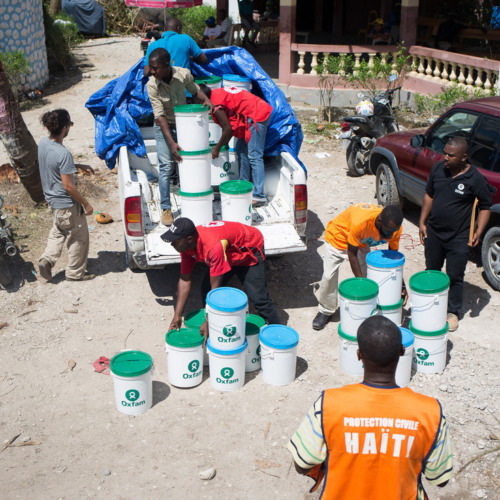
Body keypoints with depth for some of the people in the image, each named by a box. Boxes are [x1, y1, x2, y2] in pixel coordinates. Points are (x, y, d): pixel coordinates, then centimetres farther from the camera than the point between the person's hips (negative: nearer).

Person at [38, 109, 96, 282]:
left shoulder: (43, 143, -3)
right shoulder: (63, 154, -29)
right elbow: (68, 186, -26)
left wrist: (78, 166, 13)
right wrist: (86, 204, -15)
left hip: (52, 200, 8)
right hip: (67, 204, -8)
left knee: (58, 231, 29)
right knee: (78, 237, 11)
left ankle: (47, 259, 15)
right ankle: (75, 272, 24)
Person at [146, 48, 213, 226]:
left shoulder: (183, 74, -17)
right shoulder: (152, 85, -23)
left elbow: (195, 91, 4)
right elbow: (160, 116, -26)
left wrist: (205, 99, -20)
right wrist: (171, 142, -34)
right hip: (163, 127, -2)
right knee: (166, 166, -9)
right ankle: (165, 208, -1)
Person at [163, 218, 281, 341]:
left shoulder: (213, 246, -44)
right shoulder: (186, 245, -20)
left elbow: (215, 287, -41)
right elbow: (184, 280, -13)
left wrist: (208, 322, -37)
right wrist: (177, 316, -16)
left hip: (249, 249, -7)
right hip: (228, 254, 7)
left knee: (258, 297, -14)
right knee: (206, 290, -2)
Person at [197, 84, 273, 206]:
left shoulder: (216, 105, -16)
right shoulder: (218, 93, 14)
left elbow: (228, 129, -13)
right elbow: (230, 125, 18)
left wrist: (217, 148, -1)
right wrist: (223, 144, 21)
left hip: (256, 116, -11)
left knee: (254, 156, -12)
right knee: (241, 151, 17)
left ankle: (259, 196, -13)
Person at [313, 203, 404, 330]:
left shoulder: (395, 227, -27)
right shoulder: (361, 221, -45)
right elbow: (352, 253, -30)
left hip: (362, 243, 5)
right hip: (338, 237, -5)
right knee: (329, 276, -4)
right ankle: (325, 310, 17)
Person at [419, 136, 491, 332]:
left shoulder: (475, 179, -16)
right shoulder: (438, 169, -4)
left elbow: (485, 207, -6)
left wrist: (478, 231, -17)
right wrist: (422, 222, 5)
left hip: (458, 238, -4)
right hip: (433, 232, 4)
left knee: (455, 277, 7)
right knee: (431, 271, 19)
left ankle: (453, 312, 27)